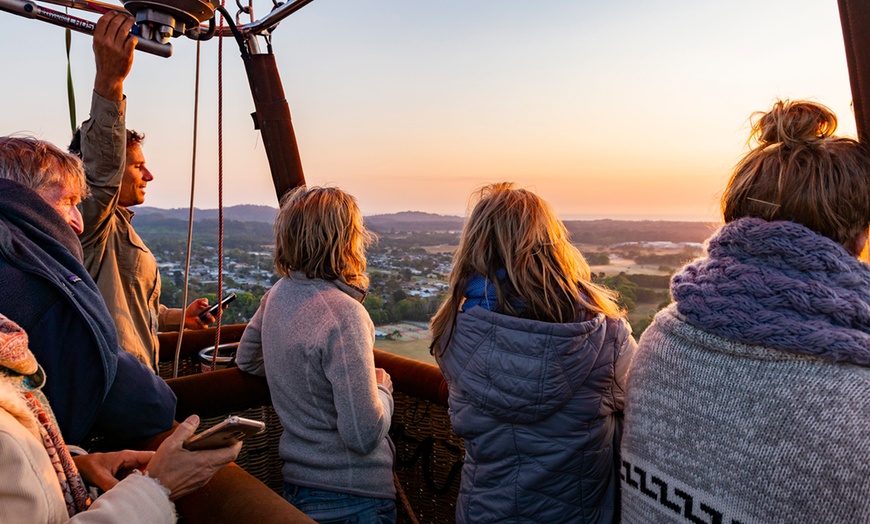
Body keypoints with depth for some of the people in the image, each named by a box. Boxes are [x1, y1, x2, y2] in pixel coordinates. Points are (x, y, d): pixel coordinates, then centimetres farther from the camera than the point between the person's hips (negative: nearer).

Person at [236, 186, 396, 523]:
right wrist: (382, 387, -9)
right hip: (351, 497, -7)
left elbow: (247, 360, 17)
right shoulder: (343, 314, -28)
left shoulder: (278, 294, -2)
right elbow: (364, 434, -27)